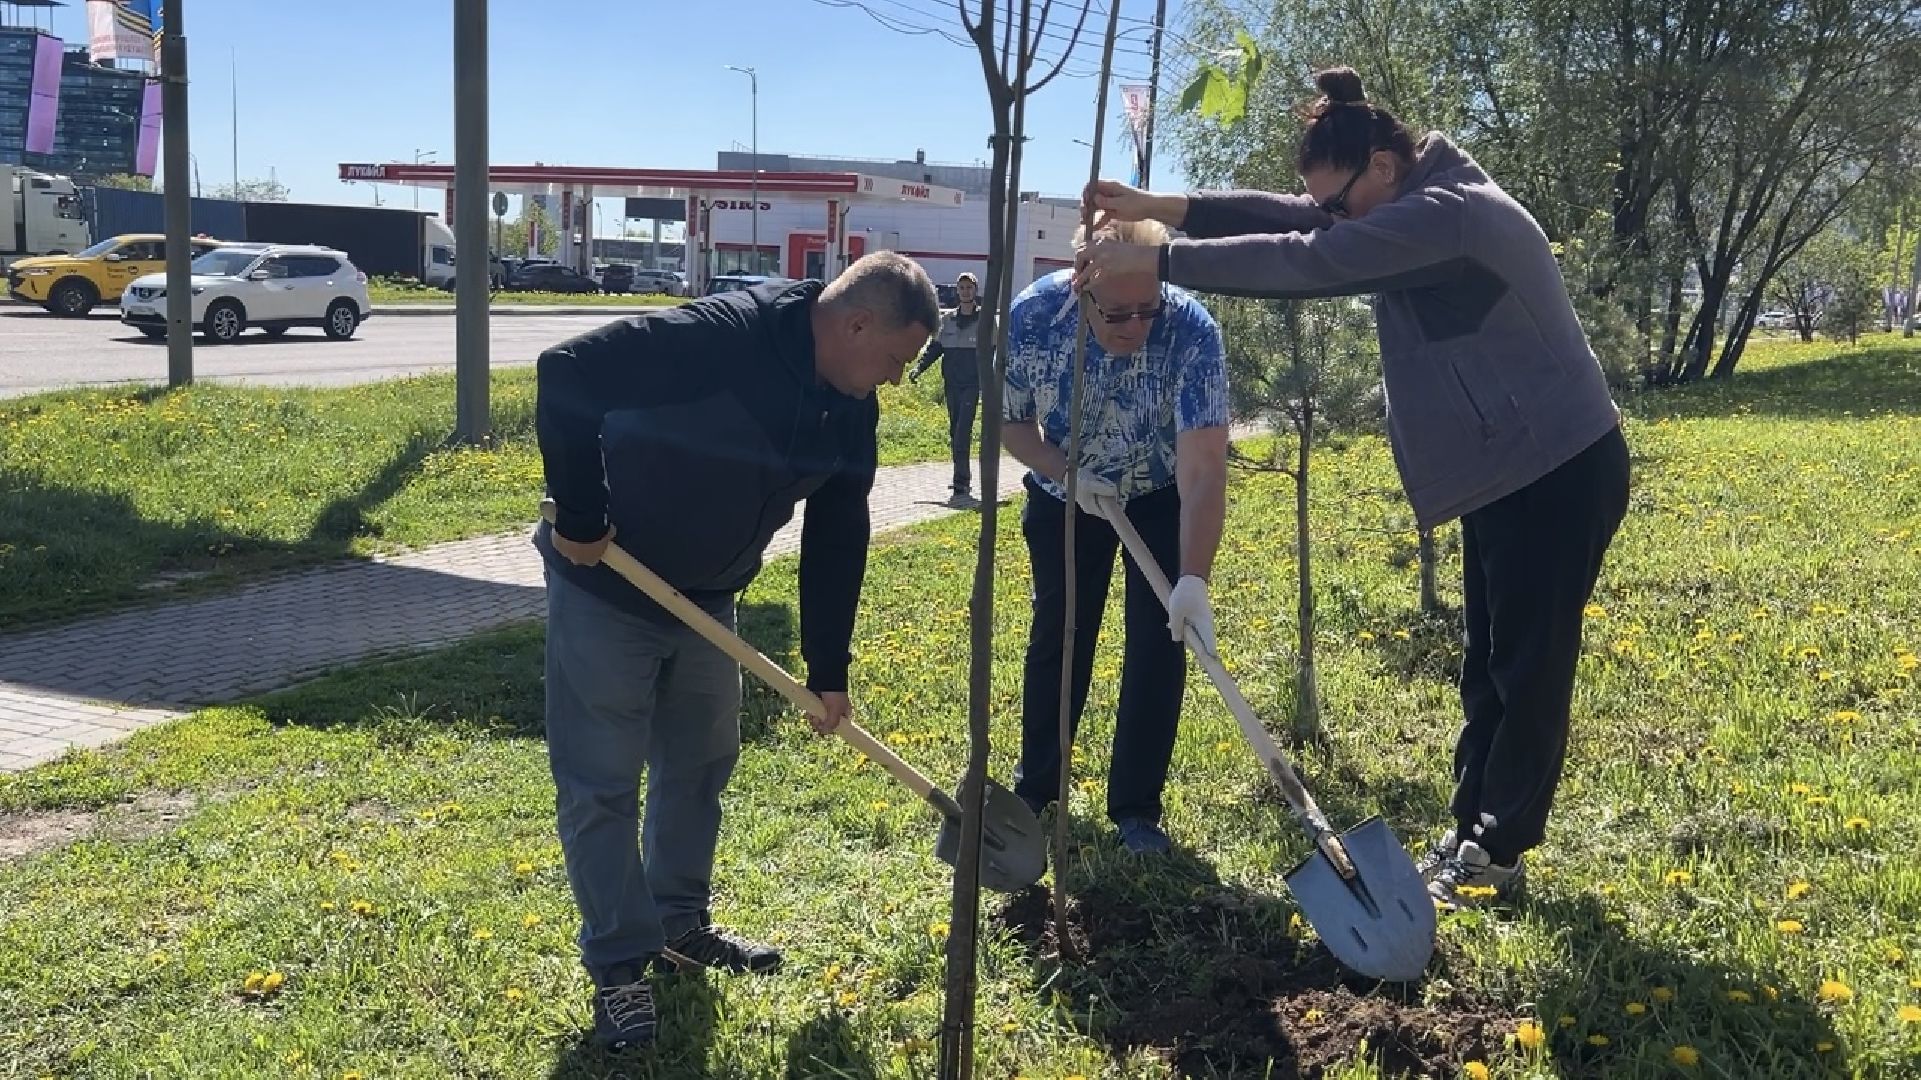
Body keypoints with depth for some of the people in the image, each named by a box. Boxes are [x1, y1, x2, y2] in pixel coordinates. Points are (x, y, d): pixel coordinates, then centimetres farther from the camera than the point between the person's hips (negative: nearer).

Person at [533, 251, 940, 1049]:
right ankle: (619, 966, 12)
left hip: (706, 600, 8)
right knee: (601, 782, 0)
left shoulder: (851, 410, -4)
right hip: (606, 588, -8)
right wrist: (578, 517, -25)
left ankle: (679, 922, 35)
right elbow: (565, 375, -31)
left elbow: (836, 539, 4)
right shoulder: (720, 338, -30)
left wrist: (829, 670, 5)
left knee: (700, 761, 17)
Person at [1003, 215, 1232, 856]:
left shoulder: (1191, 332, -34)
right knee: (1057, 635, 8)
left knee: (1158, 642, -6)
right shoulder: (1031, 317, -28)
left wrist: (1194, 579, -48)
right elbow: (1011, 421, -11)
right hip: (1066, 490, 2)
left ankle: (1136, 806, 10)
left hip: (1161, 496, -1)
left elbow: (1204, 467, -39)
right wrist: (1067, 473, -27)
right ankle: (1035, 787, 26)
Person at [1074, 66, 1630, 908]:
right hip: (1506, 472, 10)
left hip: (1560, 472, -10)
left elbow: (1304, 264, -29)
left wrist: (1156, 261, -25)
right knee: (1489, 665, 14)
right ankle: (1471, 831, 23)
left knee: (1530, 666, 0)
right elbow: (1288, 219, 3)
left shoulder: (1445, 215, -24)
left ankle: (1497, 852, 10)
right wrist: (1161, 206, -7)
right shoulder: (1416, 206, 8)